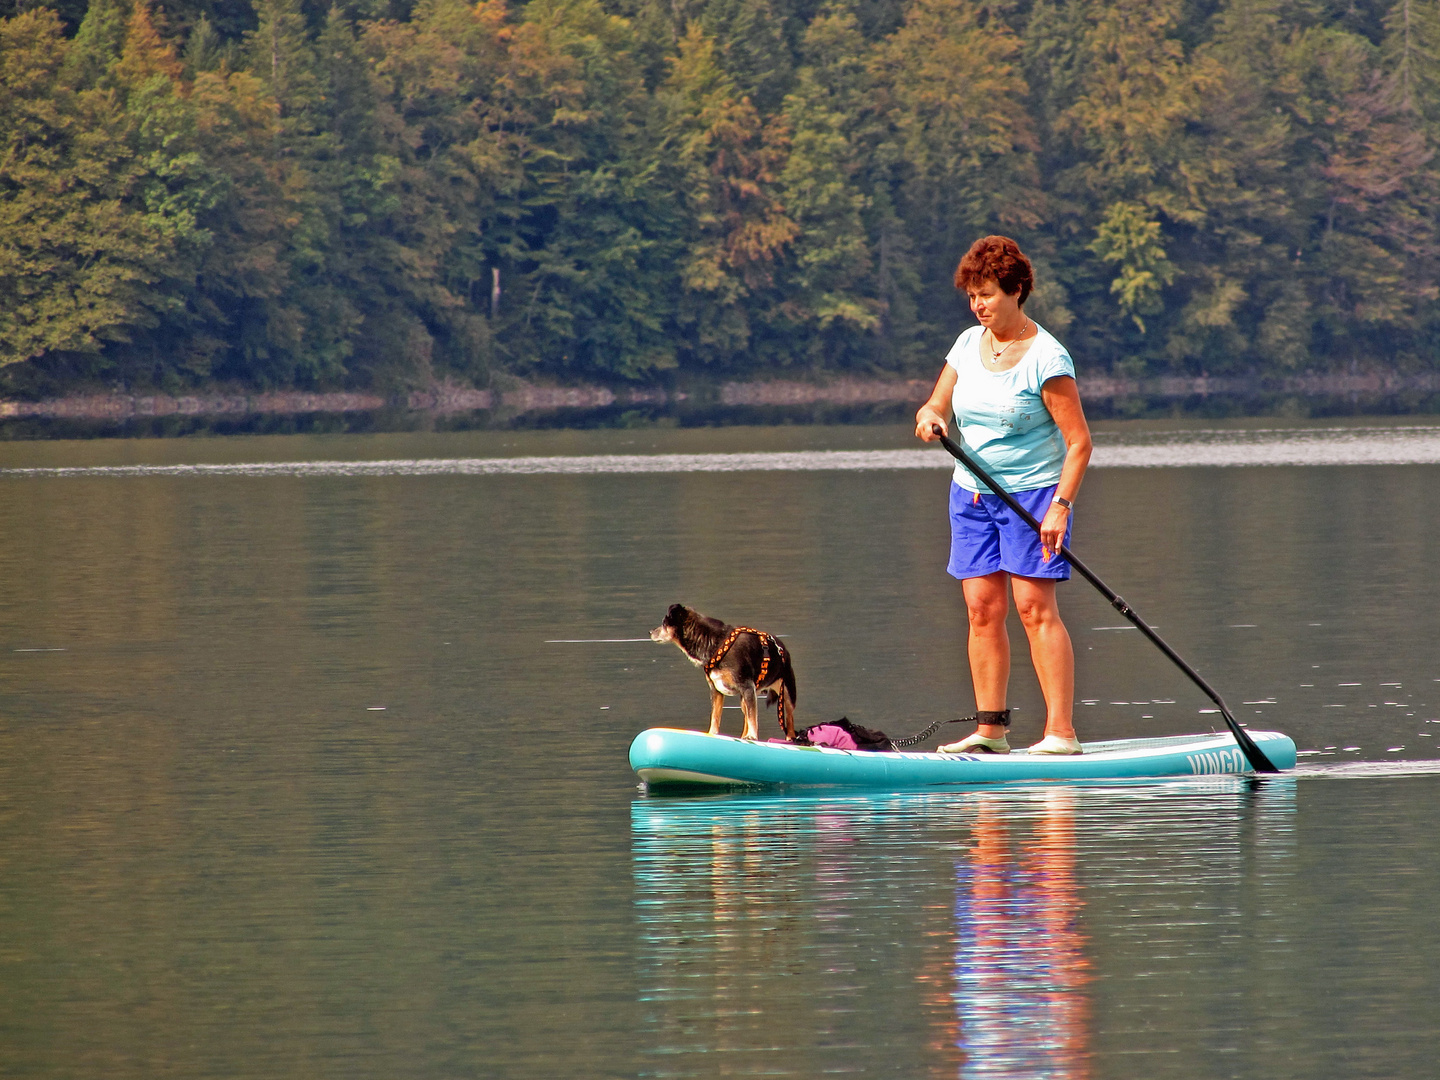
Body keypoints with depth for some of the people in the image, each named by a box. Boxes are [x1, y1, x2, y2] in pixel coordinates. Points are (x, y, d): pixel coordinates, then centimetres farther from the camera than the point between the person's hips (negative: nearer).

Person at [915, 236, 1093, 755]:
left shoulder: (1046, 357, -14)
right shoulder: (969, 344, 6)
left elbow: (1079, 441, -14)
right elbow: (936, 406, 8)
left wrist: (1060, 505, -23)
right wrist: (929, 418, -16)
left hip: (1033, 493, -6)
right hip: (972, 495, 6)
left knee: (1035, 606, -12)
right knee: (982, 608, 1)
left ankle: (1061, 731, -14)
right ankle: (990, 730, 4)